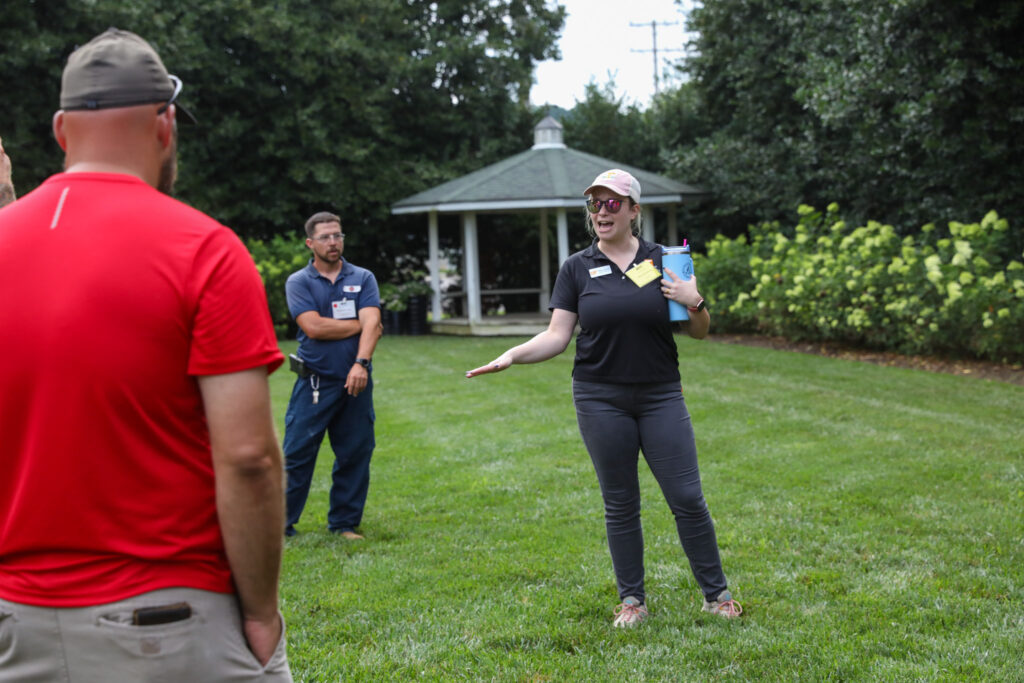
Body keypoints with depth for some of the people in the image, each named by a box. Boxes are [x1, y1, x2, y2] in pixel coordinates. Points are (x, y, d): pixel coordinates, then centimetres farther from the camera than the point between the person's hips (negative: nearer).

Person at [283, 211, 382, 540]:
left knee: (355, 455, 6)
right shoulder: (298, 282, 2)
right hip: (314, 383, -2)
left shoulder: (363, 278, 8)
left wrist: (361, 363, -23)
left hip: (356, 381, 3)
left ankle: (345, 523, 18)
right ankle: (281, 523, 7)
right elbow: (313, 327, -12)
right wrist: (361, 325, -4)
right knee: (297, 454, -2)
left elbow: (371, 322, -7)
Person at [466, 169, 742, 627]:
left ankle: (716, 593, 14)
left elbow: (699, 332, 8)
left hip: (660, 396, 0)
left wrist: (694, 302, -12)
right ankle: (632, 600, 20)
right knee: (620, 504, 7)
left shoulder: (663, 262, 4)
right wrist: (513, 355, -16)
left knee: (687, 498, -1)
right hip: (601, 400, 0)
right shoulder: (577, 268, 3)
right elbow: (557, 335, -1)